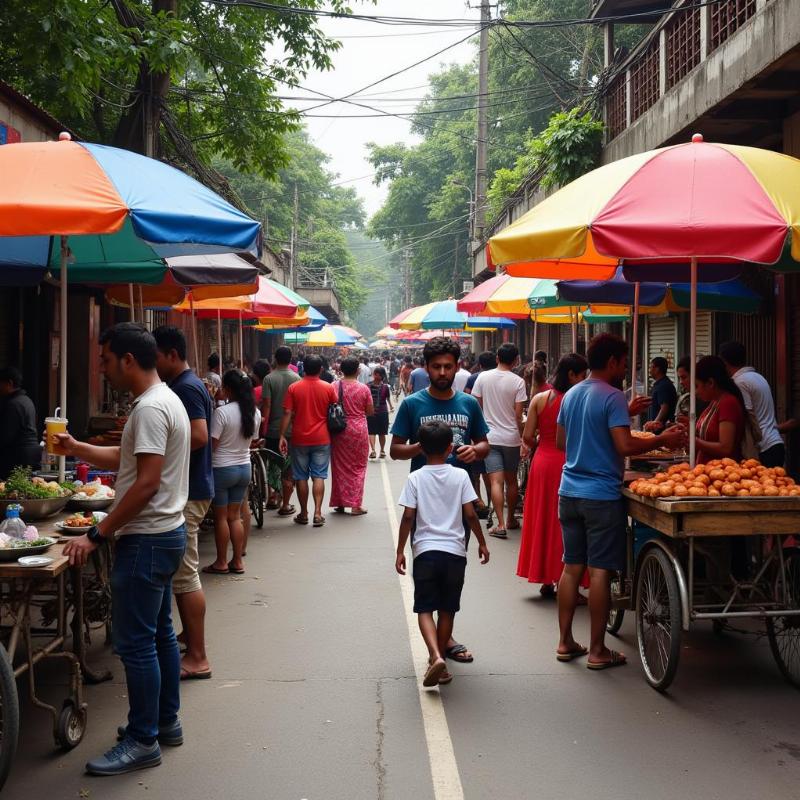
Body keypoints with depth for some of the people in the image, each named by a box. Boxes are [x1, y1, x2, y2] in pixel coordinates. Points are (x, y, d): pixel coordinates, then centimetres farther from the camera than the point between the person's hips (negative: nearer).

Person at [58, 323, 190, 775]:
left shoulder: (150, 408, -20)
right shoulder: (166, 399, 12)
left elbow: (147, 483, -25)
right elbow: (127, 459, 20)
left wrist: (97, 535, -22)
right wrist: (76, 449, 16)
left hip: (147, 540, -11)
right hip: (165, 534, 11)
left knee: (135, 643, -3)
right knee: (160, 633, 18)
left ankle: (143, 742, 6)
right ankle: (166, 722, 28)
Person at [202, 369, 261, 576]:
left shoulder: (222, 412, -20)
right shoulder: (255, 413, 0)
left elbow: (212, 444, -18)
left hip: (222, 468, -6)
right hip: (244, 467, 6)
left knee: (221, 517, 6)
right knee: (235, 516, 14)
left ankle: (221, 562, 13)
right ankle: (237, 561, 17)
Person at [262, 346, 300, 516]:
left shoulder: (269, 379, -7)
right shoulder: (297, 378, -2)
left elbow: (266, 405, -10)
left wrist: (263, 429, -4)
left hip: (273, 430, 0)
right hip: (292, 430, 0)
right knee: (289, 470, 6)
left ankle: (274, 499, 23)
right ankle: (285, 505, 6)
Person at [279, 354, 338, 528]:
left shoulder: (293, 388, -4)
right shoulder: (329, 388, -3)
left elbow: (287, 414, -6)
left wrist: (282, 436, -3)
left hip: (300, 439, 0)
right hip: (321, 439, 0)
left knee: (301, 477, 9)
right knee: (319, 476, 4)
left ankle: (303, 514, 14)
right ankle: (317, 513, -4)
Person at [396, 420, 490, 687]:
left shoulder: (415, 478, -2)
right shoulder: (460, 476, 0)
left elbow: (408, 517, -5)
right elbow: (470, 514, -2)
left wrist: (400, 551, 4)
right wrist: (482, 543, 11)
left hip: (425, 551, -1)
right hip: (455, 551, 1)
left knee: (424, 608, 3)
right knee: (447, 609, 13)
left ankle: (436, 656, -18)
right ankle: (440, 661, 20)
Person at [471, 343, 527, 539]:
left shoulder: (483, 377, -3)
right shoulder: (518, 382, -8)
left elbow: (476, 406, 2)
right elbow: (518, 416, -8)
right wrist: (523, 437, 5)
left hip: (490, 436, 0)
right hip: (511, 437, 0)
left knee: (496, 481, -4)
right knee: (511, 480, 15)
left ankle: (500, 524, -12)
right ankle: (511, 520, 28)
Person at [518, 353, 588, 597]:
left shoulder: (539, 399, 1)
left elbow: (527, 437, 1)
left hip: (543, 462, 4)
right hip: (567, 465, -4)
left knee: (543, 519, 13)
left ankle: (545, 581, 20)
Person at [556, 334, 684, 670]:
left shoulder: (570, 395, 11)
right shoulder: (612, 397, -13)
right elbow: (625, 445, -21)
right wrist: (662, 440, -7)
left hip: (569, 491, 7)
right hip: (602, 495, -7)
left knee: (572, 567, 12)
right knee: (599, 571, -2)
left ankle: (565, 642, 17)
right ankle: (597, 651, 4)